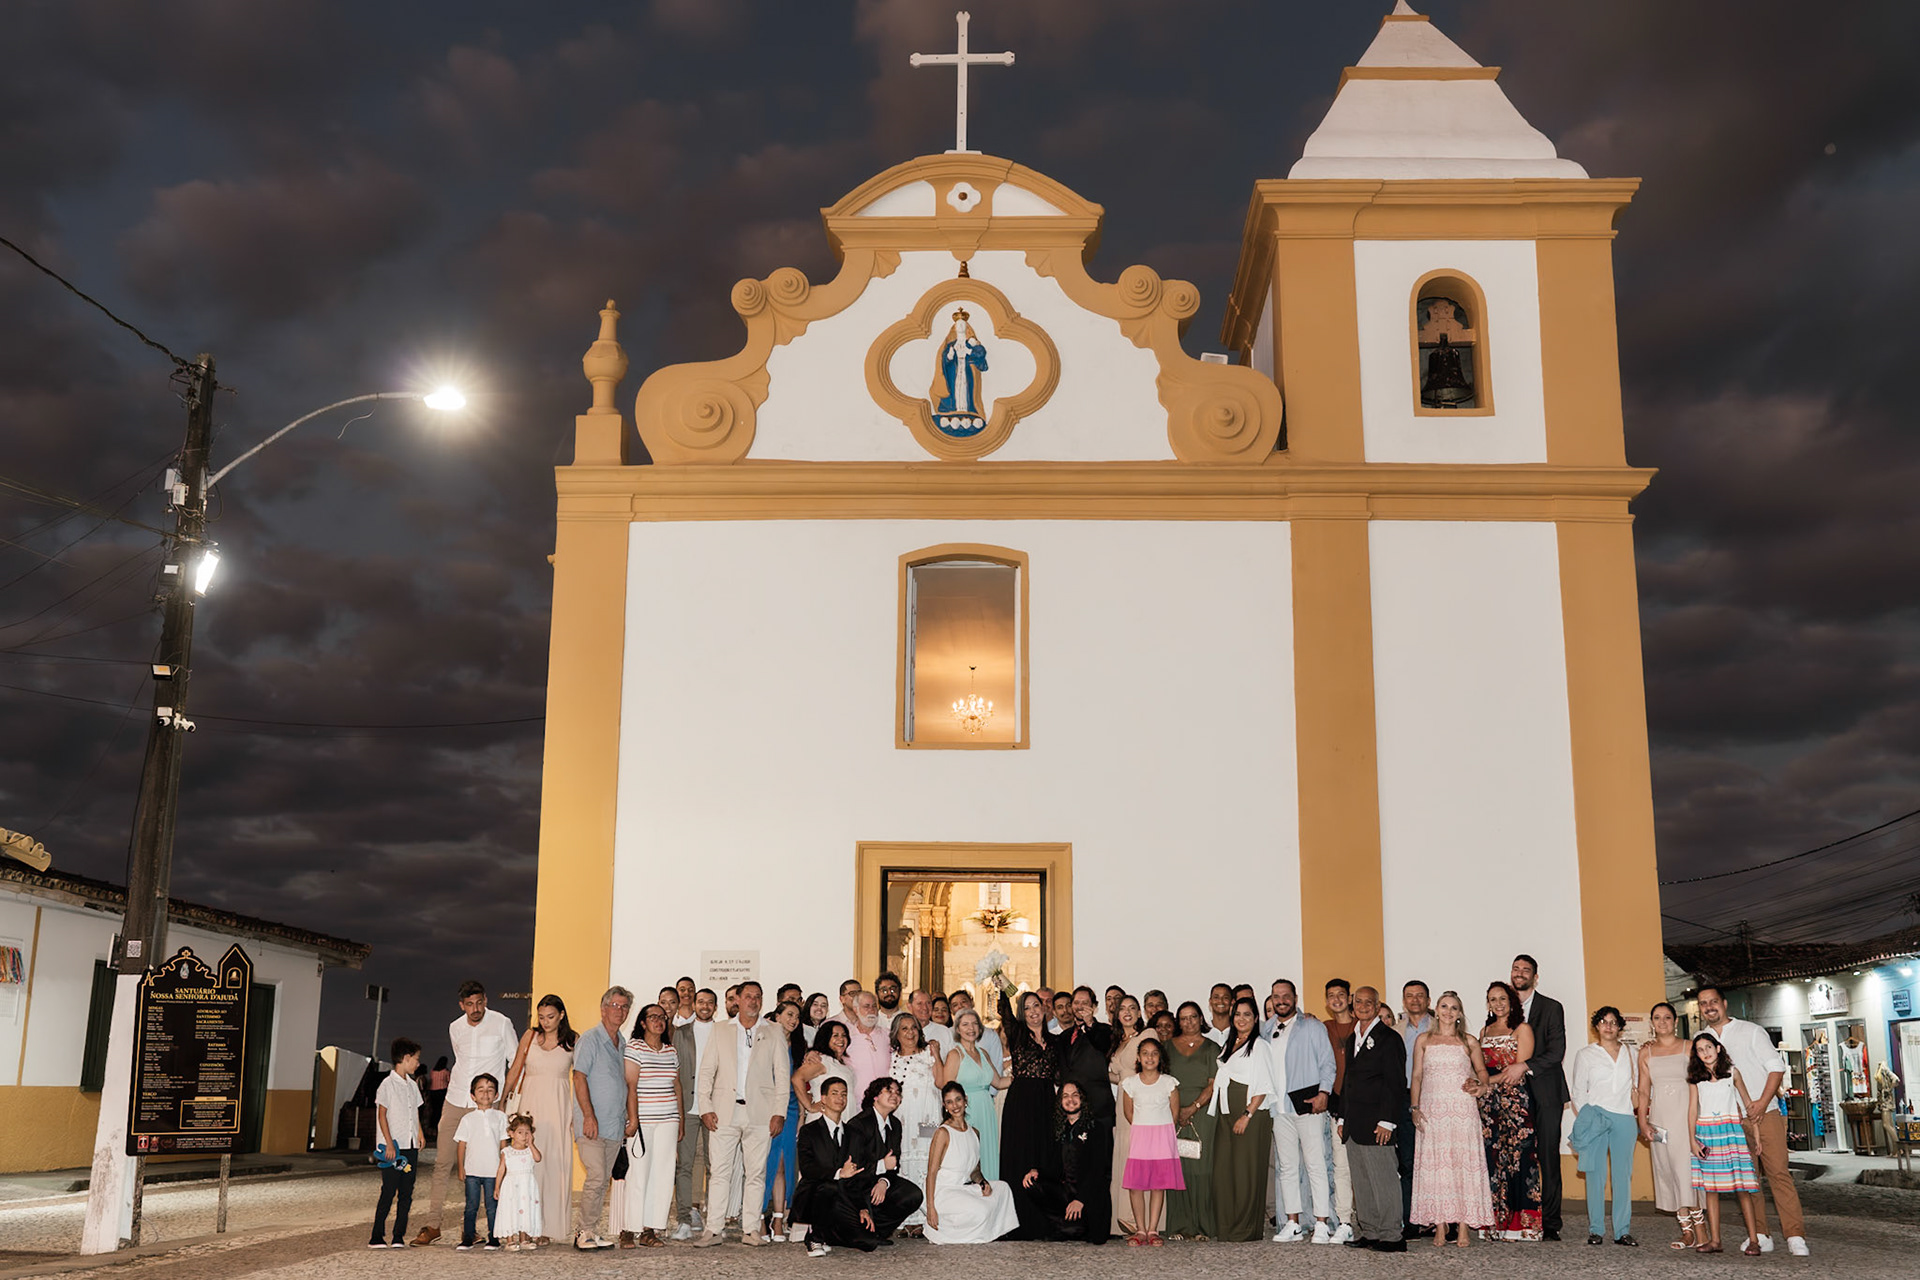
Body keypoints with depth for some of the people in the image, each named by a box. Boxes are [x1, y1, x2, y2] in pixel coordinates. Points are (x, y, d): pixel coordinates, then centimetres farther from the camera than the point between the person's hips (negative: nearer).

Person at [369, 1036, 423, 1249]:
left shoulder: (412, 1085, 16)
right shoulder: (388, 1084, -5)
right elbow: (382, 1114, -9)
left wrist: (420, 1136, 10)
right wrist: (389, 1143, -14)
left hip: (411, 1147, 7)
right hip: (393, 1147, -7)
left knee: (406, 1193, 4)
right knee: (389, 1192, -7)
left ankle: (399, 1236, 8)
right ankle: (377, 1237, -1)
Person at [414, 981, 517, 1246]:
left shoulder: (501, 1024, -5)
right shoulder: (455, 1029, 7)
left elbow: (516, 1062, 3)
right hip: (455, 1102, 4)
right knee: (442, 1162, 0)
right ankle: (433, 1224, 5)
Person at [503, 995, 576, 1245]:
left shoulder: (573, 1040, 3)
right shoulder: (531, 1036, 5)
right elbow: (515, 1069, 11)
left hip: (559, 1106, 0)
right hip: (531, 1104, 0)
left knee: (557, 1161, -3)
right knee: (530, 1161, -5)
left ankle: (552, 1220, 4)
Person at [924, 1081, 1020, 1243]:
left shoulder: (974, 1133, 12)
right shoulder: (943, 1133, -9)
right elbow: (932, 1172, -12)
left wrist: (982, 1182, -3)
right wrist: (930, 1208, -20)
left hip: (965, 1189, 7)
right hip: (944, 1192, -7)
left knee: (1002, 1188, -5)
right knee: (980, 1211, -27)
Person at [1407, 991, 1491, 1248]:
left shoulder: (1469, 1042, 9)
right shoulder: (1423, 1040, 10)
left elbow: (1482, 1071, 17)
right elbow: (1416, 1076, 9)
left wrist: (1478, 1083, -5)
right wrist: (1414, 1107, 0)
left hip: (1462, 1109, -1)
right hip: (1432, 1109, 1)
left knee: (1464, 1163, -5)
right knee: (1434, 1164, -2)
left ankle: (1464, 1227, -1)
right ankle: (1439, 1227, 1)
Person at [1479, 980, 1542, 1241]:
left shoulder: (1522, 1028, 0)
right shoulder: (1485, 1031, 18)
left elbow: (1519, 1069, -7)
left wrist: (1488, 1082, -12)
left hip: (1515, 1099, -5)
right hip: (1489, 1102, 5)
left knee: (1516, 1156, -8)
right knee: (1492, 1158, 0)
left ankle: (1520, 1222, -4)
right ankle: (1496, 1222, 4)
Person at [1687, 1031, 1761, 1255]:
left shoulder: (1732, 1072, 5)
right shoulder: (1695, 1077, 7)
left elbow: (1748, 1102, 10)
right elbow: (1692, 1109, 6)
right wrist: (1692, 1138, -2)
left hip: (1730, 1130, -2)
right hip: (1705, 1132, 2)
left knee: (1742, 1186, -6)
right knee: (1709, 1188, 0)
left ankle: (1754, 1239, -3)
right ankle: (1714, 1240, 3)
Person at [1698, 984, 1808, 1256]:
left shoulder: (1751, 1031, 1)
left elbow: (1776, 1067, -2)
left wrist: (1762, 1102, -13)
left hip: (1764, 1113, -3)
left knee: (1778, 1171, -10)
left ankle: (1795, 1235, -10)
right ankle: (1760, 1236, 8)